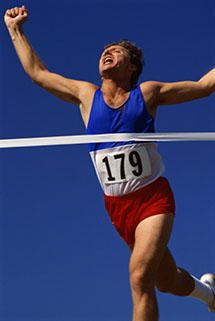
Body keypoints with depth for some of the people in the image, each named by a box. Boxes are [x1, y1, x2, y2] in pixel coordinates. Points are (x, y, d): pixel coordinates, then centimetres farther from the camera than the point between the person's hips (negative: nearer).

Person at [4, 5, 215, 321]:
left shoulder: (148, 92, 2)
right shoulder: (86, 95, 8)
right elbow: (37, 73, 17)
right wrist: (15, 29, 21)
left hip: (153, 197, -3)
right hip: (117, 206, 3)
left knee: (140, 275, -23)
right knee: (167, 281, 13)